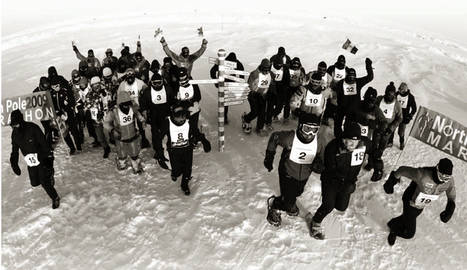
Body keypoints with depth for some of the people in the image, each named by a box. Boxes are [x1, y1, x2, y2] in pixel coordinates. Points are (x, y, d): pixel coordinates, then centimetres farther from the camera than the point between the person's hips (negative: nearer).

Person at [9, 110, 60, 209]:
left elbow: (44, 143, -18)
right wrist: (14, 163, 9)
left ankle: (55, 198, 12)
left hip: (42, 160, -6)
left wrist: (49, 157, -20)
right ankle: (48, 176, 39)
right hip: (30, 163, 6)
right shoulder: (15, 134, 1)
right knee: (34, 183, 9)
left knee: (44, 182, -9)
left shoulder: (33, 128, -18)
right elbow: (15, 150, 12)